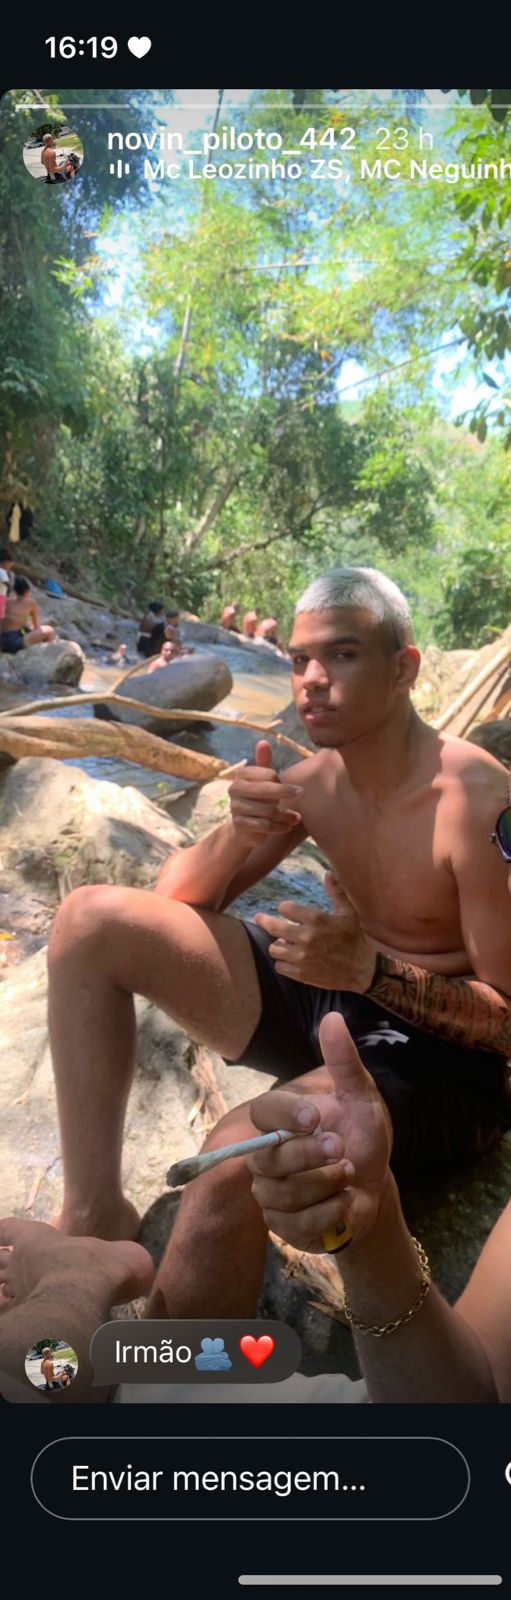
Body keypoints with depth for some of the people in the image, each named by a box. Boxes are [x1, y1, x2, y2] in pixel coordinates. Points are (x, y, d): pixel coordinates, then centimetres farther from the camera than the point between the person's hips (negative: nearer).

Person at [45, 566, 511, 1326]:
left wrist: (369, 971, -31)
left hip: (446, 1054, -6)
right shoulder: (312, 779, -2)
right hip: (334, 998, 7)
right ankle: (94, 1216, -6)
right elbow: (175, 901, 1)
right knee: (93, 919, -9)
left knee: (238, 1157, -37)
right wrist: (237, 830, -20)